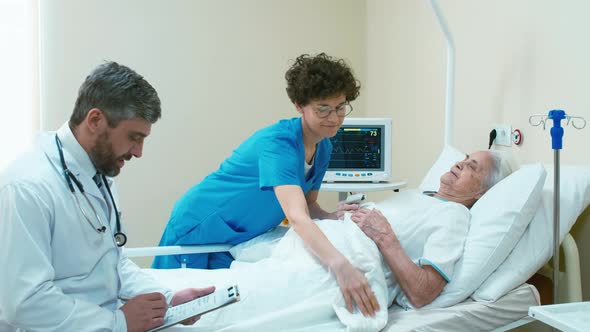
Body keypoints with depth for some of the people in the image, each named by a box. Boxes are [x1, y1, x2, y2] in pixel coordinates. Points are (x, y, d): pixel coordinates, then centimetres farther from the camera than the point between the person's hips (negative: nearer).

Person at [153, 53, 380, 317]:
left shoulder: (323, 147, -4)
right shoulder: (277, 143, -31)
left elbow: (307, 205, 5)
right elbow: (296, 215, -43)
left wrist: (331, 217, -18)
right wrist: (339, 265, -57)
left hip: (241, 238, 8)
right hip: (200, 228, -7)